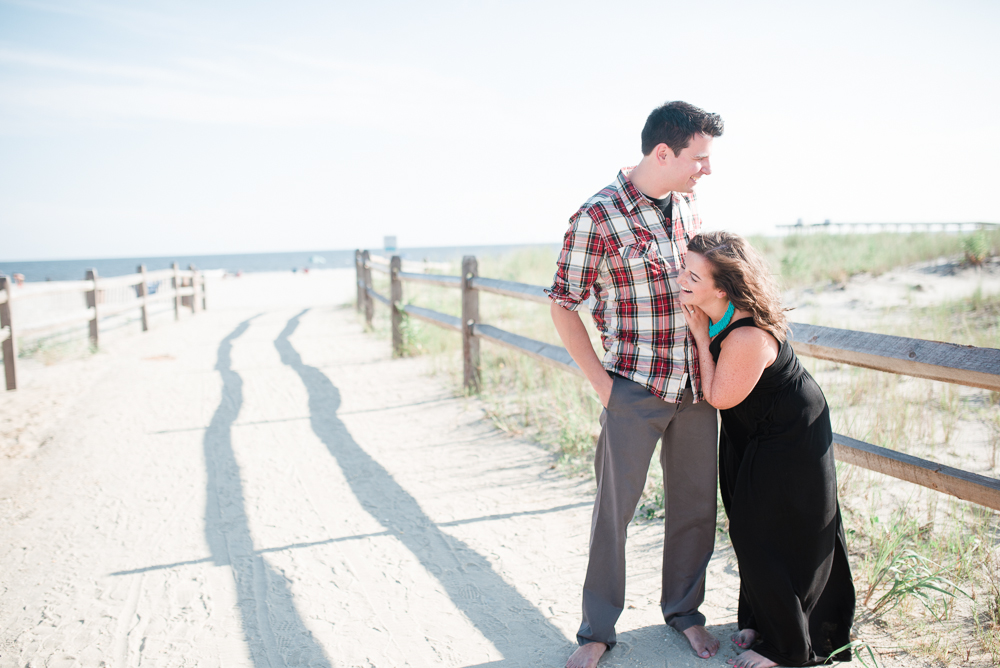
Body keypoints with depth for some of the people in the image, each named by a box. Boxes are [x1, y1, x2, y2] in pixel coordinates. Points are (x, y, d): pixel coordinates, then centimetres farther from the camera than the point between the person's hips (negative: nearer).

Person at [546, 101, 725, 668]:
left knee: (696, 503, 14)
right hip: (635, 389, -5)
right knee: (615, 507, 4)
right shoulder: (597, 217, -14)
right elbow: (564, 306, -8)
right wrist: (601, 383, -10)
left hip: (697, 384, 6)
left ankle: (684, 609, 35)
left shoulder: (687, 203, 6)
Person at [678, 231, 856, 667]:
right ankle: (763, 620, 39)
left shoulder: (748, 338, -37)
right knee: (750, 529, 18)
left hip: (789, 440, -9)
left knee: (768, 538, 2)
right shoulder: (714, 314, -11)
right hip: (754, 435, 9)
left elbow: (719, 398, -23)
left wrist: (701, 337, -23)